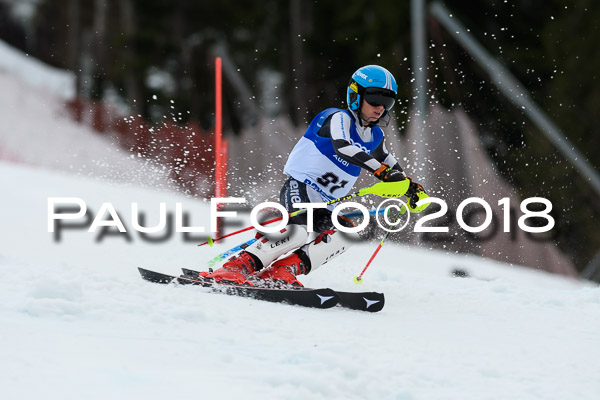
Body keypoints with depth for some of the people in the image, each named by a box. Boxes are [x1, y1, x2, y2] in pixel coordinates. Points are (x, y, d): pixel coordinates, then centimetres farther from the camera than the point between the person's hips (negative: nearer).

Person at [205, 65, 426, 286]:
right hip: (299, 187, -8)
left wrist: (410, 187, 11)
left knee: (348, 233, -19)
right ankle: (235, 268, -30)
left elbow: (392, 168, 31)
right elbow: (342, 147, -30)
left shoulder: (375, 137, 14)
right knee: (298, 231, -33)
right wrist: (381, 170, -38)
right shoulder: (339, 118, -9)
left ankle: (282, 270, -22)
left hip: (324, 205, 8)